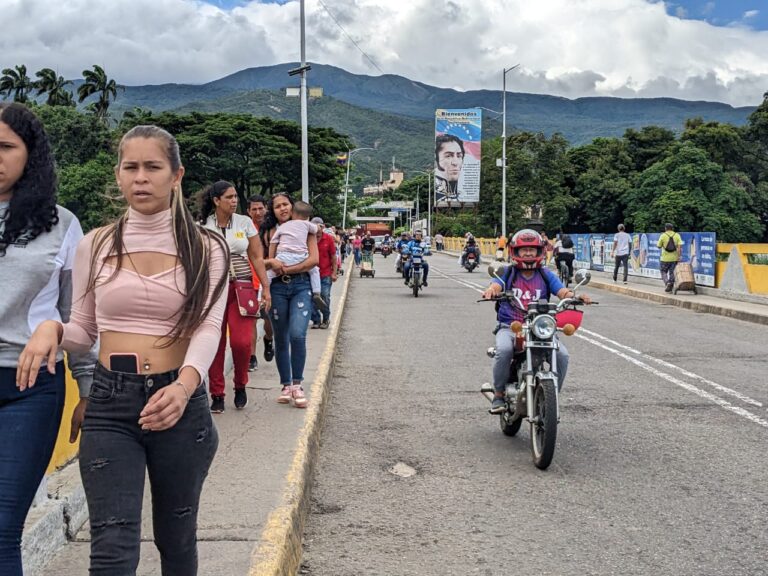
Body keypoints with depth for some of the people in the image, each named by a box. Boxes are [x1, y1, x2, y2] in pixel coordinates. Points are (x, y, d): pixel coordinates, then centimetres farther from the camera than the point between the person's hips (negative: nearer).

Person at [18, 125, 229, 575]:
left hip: (179, 401, 0)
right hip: (110, 404, 1)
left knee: (176, 538, 16)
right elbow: (84, 330, 12)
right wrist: (51, 329, -13)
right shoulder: (97, 245, 4)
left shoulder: (204, 248, 0)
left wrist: (184, 386, -31)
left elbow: (208, 327, -11)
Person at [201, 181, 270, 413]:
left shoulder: (245, 222, 5)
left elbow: (257, 258, 6)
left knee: (241, 341, -12)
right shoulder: (204, 227, 2)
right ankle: (217, 395, 12)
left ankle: (240, 386, 14)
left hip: (242, 287, 0)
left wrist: (265, 287, 1)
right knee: (215, 343, -1)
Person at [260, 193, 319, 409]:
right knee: (281, 340, 6)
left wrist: (286, 269, -10)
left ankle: (297, 385, -6)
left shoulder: (304, 229, 7)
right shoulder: (268, 232, 13)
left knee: (297, 334, -19)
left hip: (301, 285, -2)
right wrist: (271, 262, -11)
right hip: (277, 287, 3)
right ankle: (286, 385, 18)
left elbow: (313, 259, -3)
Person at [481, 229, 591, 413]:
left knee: (562, 354, -21)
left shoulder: (546, 275, 11)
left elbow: (563, 292, -3)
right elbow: (496, 286, -13)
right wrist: (490, 291, -39)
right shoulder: (507, 273, 6)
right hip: (509, 327, -2)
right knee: (504, 350, -34)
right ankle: (498, 395, -14)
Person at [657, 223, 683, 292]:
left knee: (663, 272, 12)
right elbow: (680, 246, -10)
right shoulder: (677, 235, 0)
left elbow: (658, 246, 0)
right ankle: (670, 287, 12)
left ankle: (667, 283, -13)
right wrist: (679, 256, -11)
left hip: (665, 258, -2)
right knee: (672, 272, 13)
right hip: (674, 258, 2)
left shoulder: (663, 236, -6)